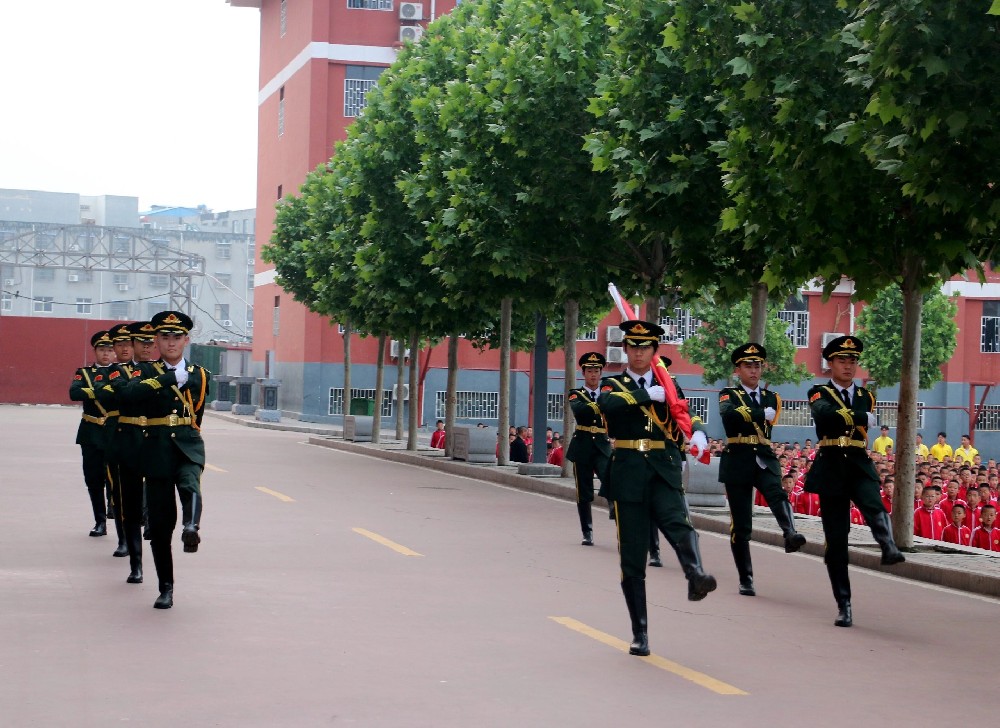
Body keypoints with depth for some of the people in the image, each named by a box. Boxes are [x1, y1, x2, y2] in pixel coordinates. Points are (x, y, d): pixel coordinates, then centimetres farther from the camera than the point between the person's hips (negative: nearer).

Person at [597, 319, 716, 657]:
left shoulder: (668, 386, 15)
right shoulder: (613, 385, 9)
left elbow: (687, 416, 2)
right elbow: (608, 404, -14)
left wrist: (698, 433, -19)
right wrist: (648, 394, -11)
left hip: (664, 472, 0)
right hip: (628, 474, 0)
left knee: (678, 524, -31)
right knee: (632, 557, 2)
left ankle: (696, 577, -55)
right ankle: (639, 634, 10)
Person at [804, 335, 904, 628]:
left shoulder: (866, 396, 15)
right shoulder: (819, 393, 2)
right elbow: (825, 414, -19)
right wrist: (864, 418, -13)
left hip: (860, 466, 2)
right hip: (831, 469, -2)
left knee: (873, 505, -32)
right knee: (836, 539, -1)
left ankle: (889, 548, -58)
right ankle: (844, 605, 5)